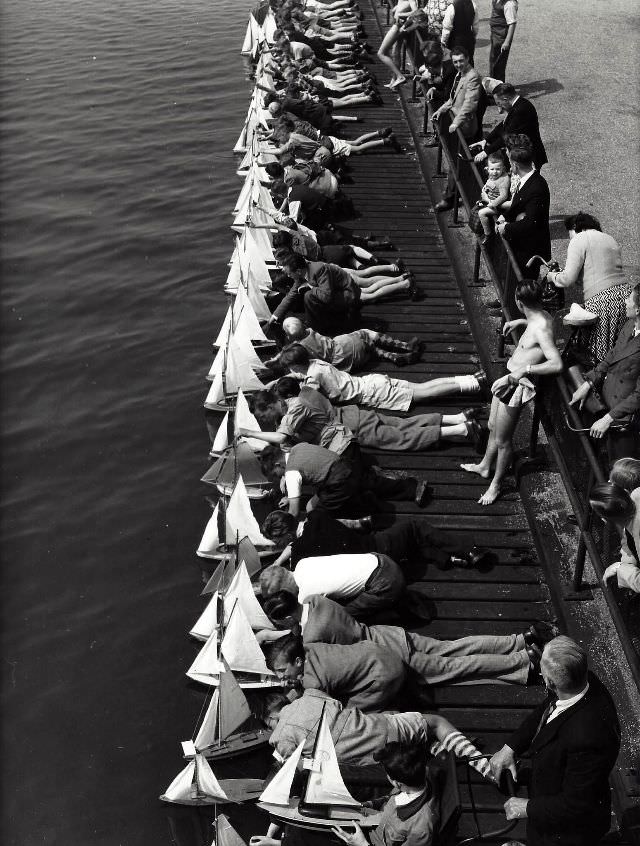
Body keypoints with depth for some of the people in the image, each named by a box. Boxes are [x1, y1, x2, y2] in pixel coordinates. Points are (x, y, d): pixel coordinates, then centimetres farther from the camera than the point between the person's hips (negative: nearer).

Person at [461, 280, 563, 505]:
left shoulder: (541, 329, -31)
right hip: (509, 376, 10)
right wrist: (519, 322, 20)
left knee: (502, 440, 8)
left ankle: (496, 484, 27)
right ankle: (485, 466, 48)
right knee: (493, 426, 27)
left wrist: (525, 369, -42)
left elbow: (556, 364, -41)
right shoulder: (542, 315, -4)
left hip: (518, 385, -10)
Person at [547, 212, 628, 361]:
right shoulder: (610, 239, 24)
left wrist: (553, 276, 13)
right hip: (624, 293, 8)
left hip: (601, 300, -8)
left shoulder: (579, 240, 1)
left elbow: (568, 279, -8)